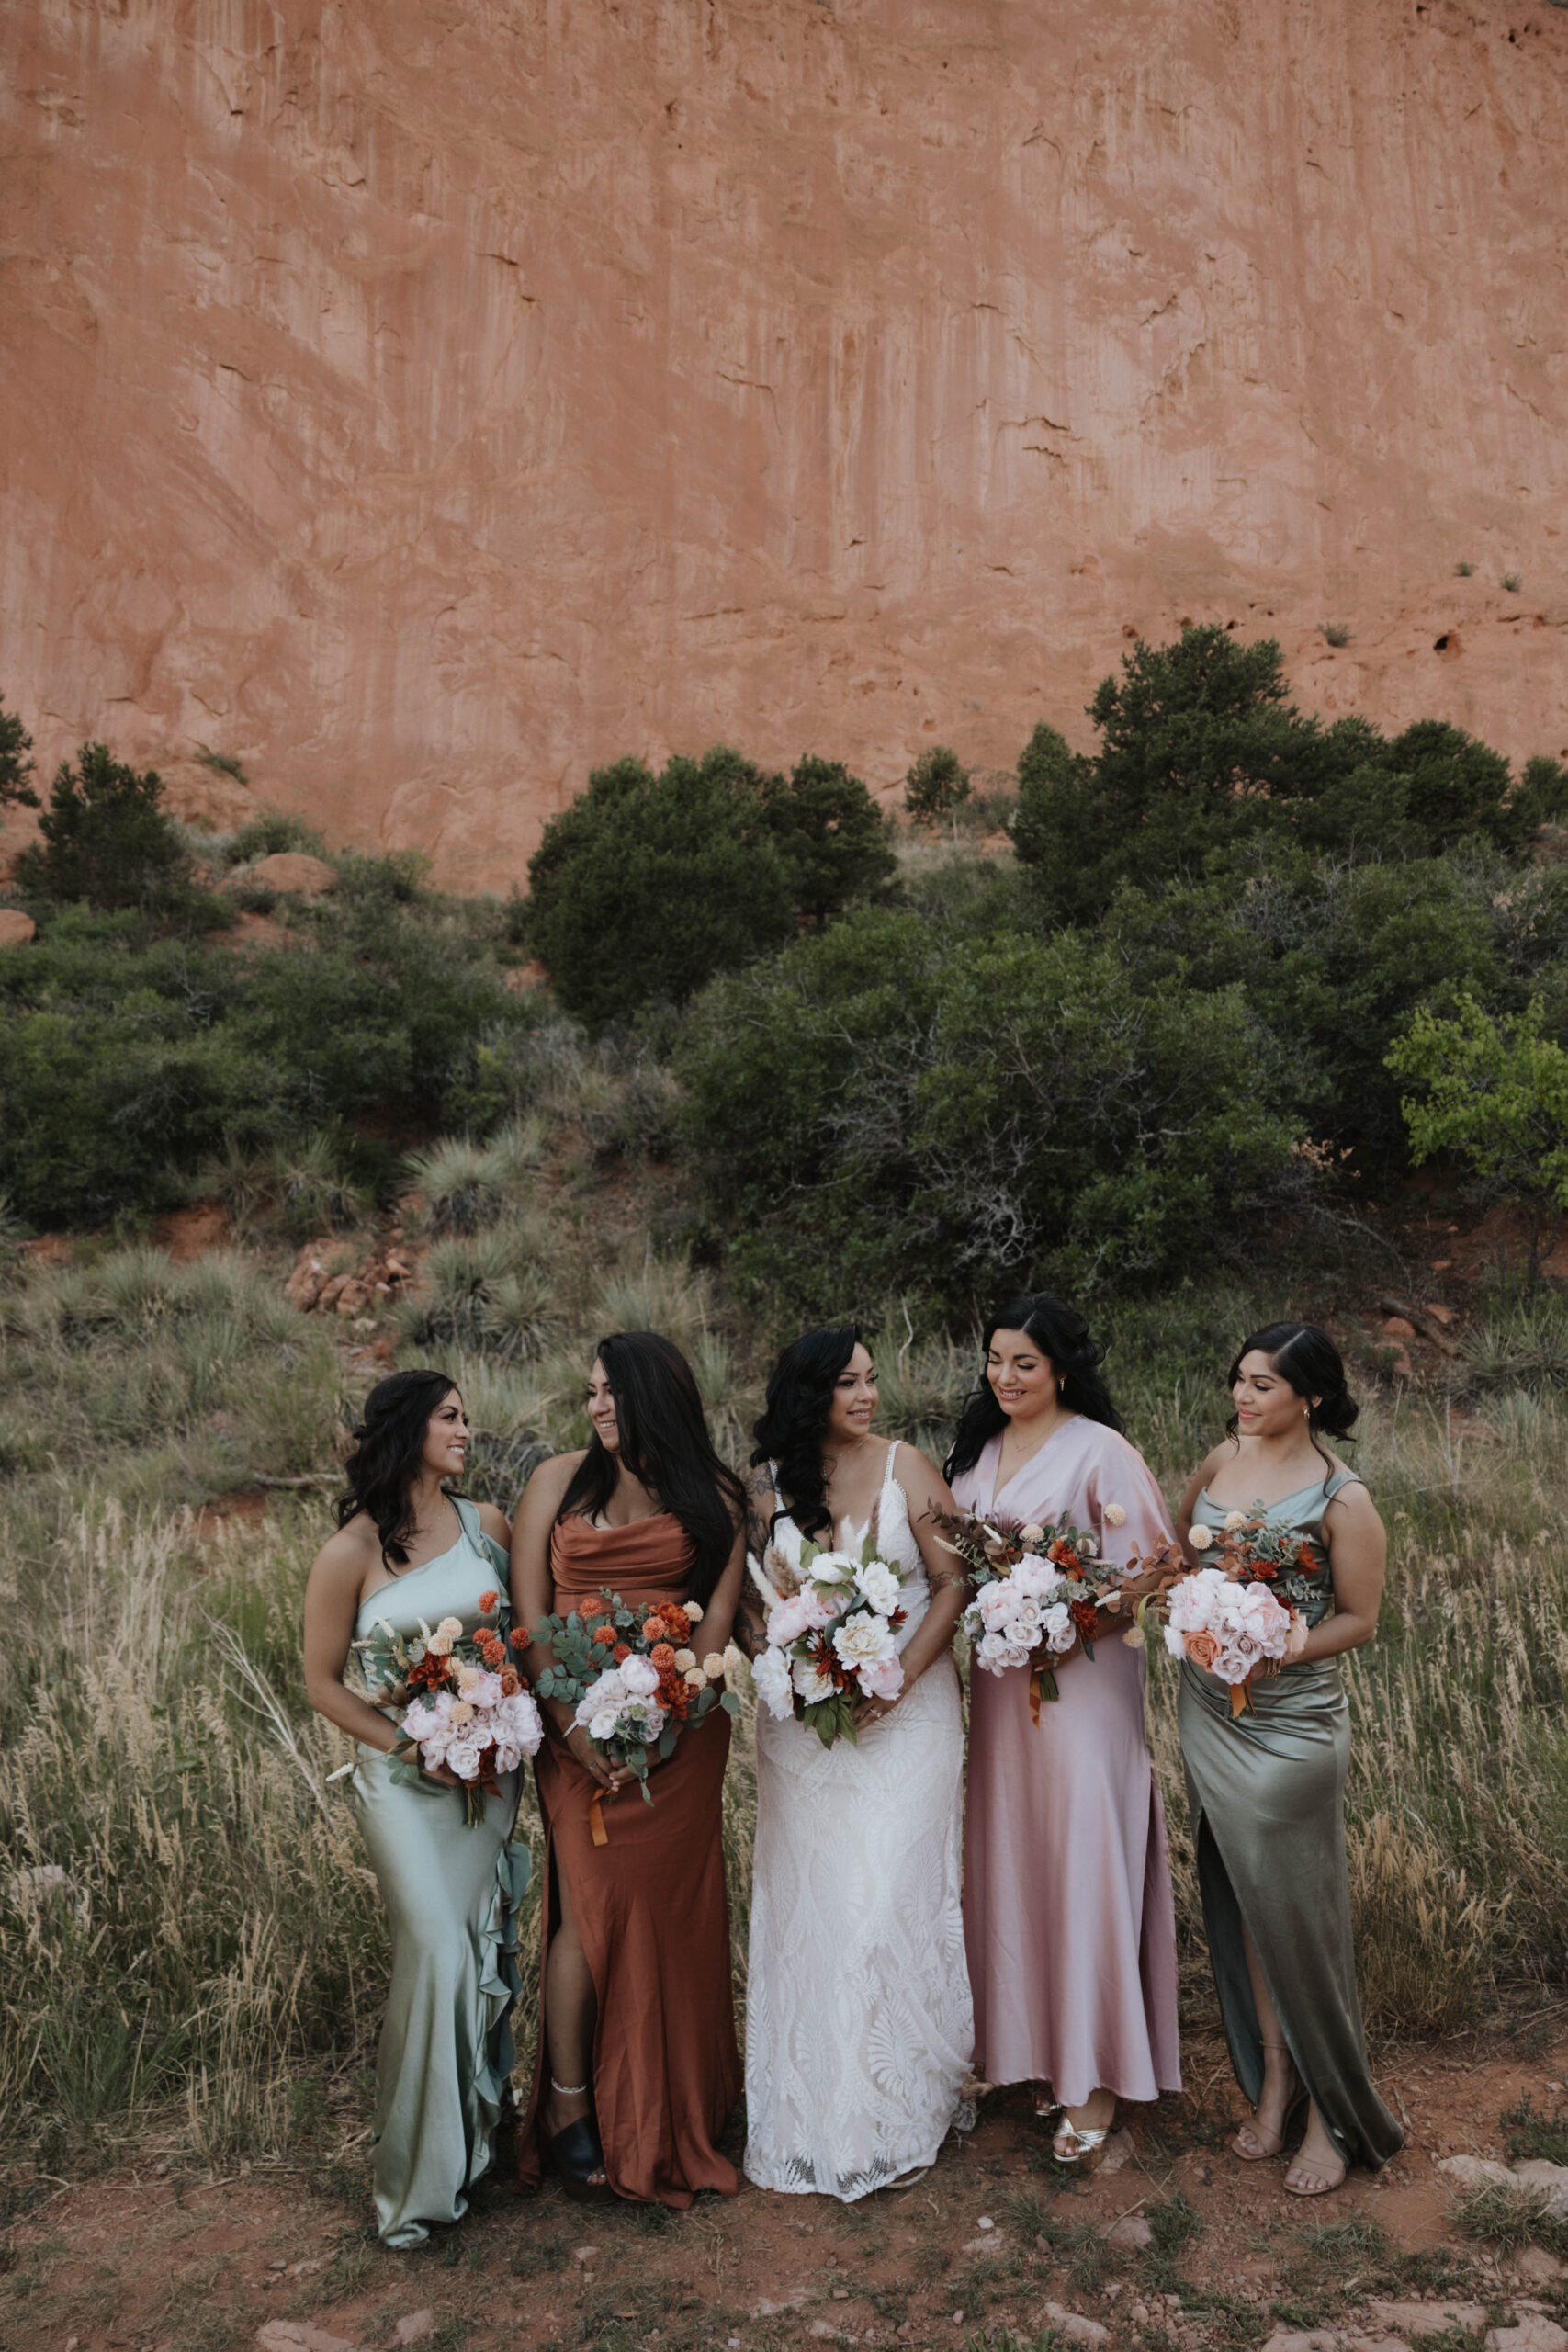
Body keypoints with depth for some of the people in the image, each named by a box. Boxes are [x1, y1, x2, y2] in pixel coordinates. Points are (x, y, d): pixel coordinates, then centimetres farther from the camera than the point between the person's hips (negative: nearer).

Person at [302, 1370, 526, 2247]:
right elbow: (323, 1682, -4)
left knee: (484, 1946, 11)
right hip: (405, 1775, -4)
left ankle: (478, 2134, 33)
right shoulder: (352, 1553, -11)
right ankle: (424, 2171, 16)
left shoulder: (487, 1524, 0)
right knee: (436, 1952, -5)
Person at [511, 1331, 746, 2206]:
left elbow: (718, 1615, -3)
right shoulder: (559, 1480, 2)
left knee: (671, 1908, 6)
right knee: (590, 1903, -4)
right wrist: (571, 1725, -11)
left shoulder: (713, 1499, 3)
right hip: (578, 1723, -1)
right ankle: (570, 2108, 15)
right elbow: (530, 1614, -1)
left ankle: (672, 2122, 24)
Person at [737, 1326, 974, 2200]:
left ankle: (899, 2102, 20)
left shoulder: (907, 1469, -4)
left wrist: (900, 1677, -14)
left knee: (894, 1893, 0)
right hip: (802, 1719, 2)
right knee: (806, 1902, 7)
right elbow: (743, 1596, 5)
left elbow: (955, 1581, -5)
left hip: (907, 1711, -1)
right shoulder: (765, 1483, 0)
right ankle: (815, 2108, 24)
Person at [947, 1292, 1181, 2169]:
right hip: (998, 1679, 6)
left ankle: (1096, 2081, 9)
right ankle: (1035, 2045, 26)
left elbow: (1149, 1570, -11)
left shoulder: (1100, 1451, -10)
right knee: (1011, 1858, 11)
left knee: (1086, 1864, -3)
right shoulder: (976, 1451, 10)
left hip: (1084, 1677, -6)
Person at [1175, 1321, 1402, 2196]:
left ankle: (1336, 2116, 23)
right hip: (1211, 1714, 6)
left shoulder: (1342, 1498, -15)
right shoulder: (1222, 1460, 1)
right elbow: (1182, 1541, 17)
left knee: (1299, 1914, 5)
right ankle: (1274, 2081, 32)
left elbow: (1360, 1618, -9)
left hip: (1292, 1727, -5)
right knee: (1242, 1902, 15)